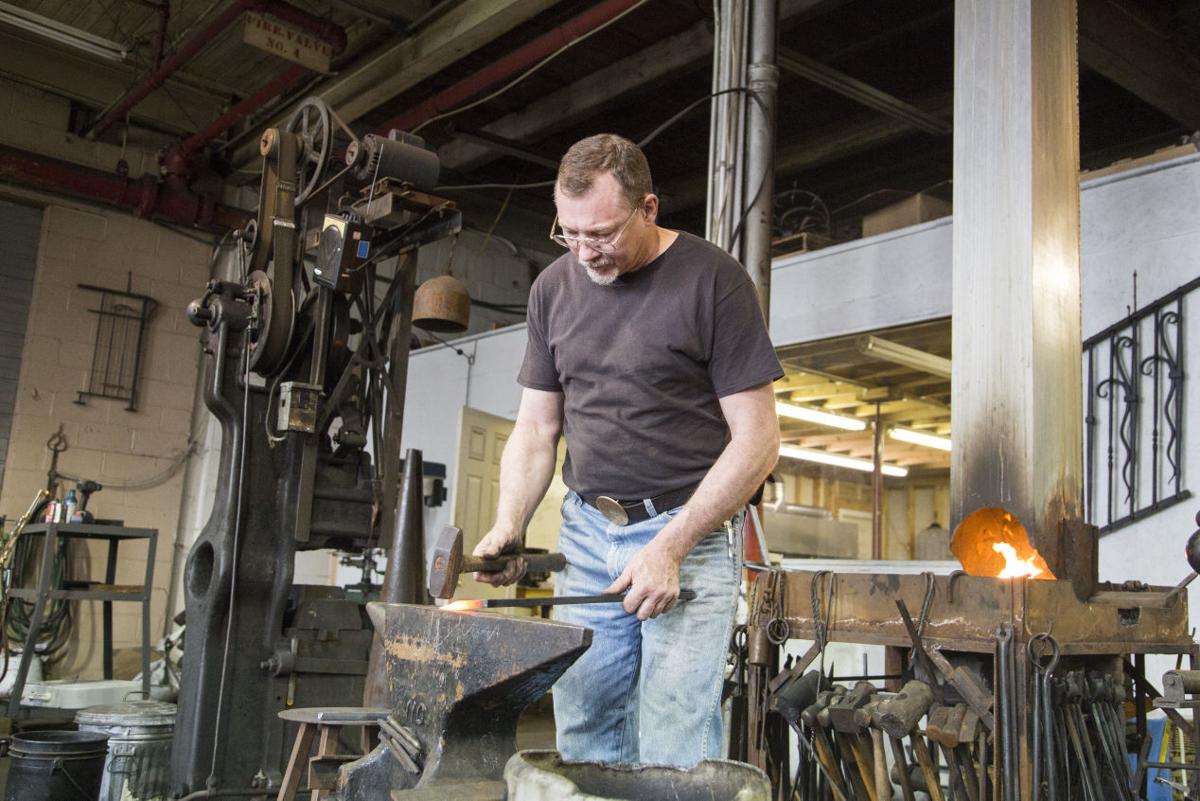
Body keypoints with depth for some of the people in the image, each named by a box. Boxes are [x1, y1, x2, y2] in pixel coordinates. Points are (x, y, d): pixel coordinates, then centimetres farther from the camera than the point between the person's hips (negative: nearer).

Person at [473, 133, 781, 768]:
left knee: (673, 755, -6)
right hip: (586, 536, 5)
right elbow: (536, 428, 13)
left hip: (689, 532, -4)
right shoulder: (553, 287, 9)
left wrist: (670, 548, -14)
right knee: (582, 739, 6)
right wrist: (509, 525, -3)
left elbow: (757, 440, -9)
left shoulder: (713, 281, -8)